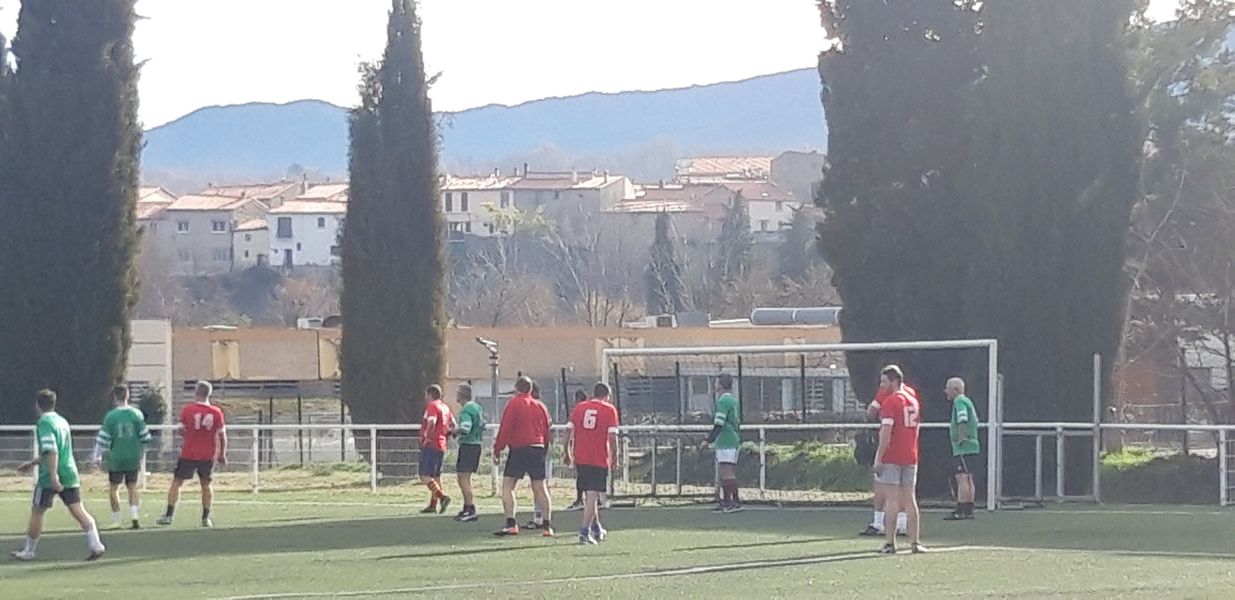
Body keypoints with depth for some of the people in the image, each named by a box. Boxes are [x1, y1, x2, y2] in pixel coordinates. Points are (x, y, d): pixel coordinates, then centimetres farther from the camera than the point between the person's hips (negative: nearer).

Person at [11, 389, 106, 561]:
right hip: (69, 474, 7)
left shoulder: (44, 423, -10)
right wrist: (32, 463, 36)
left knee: (37, 513, 7)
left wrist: (53, 475, -27)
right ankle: (96, 545, -14)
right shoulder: (62, 421, 17)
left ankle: (29, 551, 17)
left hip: (49, 478, -7)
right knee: (78, 510, 0)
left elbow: (51, 451, -22)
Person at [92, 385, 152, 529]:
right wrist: (141, 454, 17)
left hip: (116, 458, -2)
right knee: (132, 487, 13)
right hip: (133, 458, 2)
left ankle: (116, 521, 9)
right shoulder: (137, 414, -2)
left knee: (113, 489, 11)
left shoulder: (111, 416, -9)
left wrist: (96, 456, 2)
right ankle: (134, 518, -3)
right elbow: (145, 438, 3)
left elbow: (103, 438, -8)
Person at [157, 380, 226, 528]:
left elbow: (181, 430, 1)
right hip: (208, 455, 2)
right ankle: (206, 518, 12)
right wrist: (222, 454, 11)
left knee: (176, 482, 8)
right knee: (206, 484, 14)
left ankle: (169, 515, 6)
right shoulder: (217, 412, -5)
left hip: (188, 454, -2)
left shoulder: (187, 410, -9)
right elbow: (222, 436, 0)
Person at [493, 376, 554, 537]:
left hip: (519, 450, -5)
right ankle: (547, 525, 7)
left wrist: (497, 450, -5)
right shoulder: (540, 406, 13)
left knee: (507, 485, -2)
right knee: (540, 488, 10)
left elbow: (505, 429, -8)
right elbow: (546, 431, 16)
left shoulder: (514, 403, -3)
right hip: (538, 449, 5)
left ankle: (511, 523, -13)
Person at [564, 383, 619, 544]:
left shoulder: (579, 407, 8)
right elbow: (613, 436, -9)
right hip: (600, 459, -4)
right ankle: (585, 531, -15)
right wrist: (614, 457, 1)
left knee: (590, 494, 18)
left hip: (580, 458, 4)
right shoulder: (609, 410, -1)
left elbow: (568, 431, 4)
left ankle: (596, 528, 30)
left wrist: (568, 453, 11)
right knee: (593, 495, -5)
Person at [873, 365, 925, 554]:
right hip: (911, 456, 7)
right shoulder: (913, 399, 12)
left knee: (891, 500, -4)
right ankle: (915, 542, 8)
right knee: (910, 500, 10)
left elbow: (886, 432, -17)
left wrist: (878, 458, -16)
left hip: (891, 458, -7)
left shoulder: (891, 402, -12)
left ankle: (890, 543, -5)